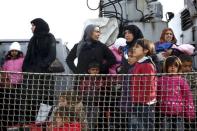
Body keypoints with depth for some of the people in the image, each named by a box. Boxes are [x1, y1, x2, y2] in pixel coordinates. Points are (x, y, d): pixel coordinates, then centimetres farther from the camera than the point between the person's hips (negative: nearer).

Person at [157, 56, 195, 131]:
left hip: (179, 113, -1)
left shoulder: (182, 81, -1)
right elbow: (158, 96, 11)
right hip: (165, 113, 1)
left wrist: (190, 113, -2)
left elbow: (188, 97, 0)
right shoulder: (161, 80, 3)